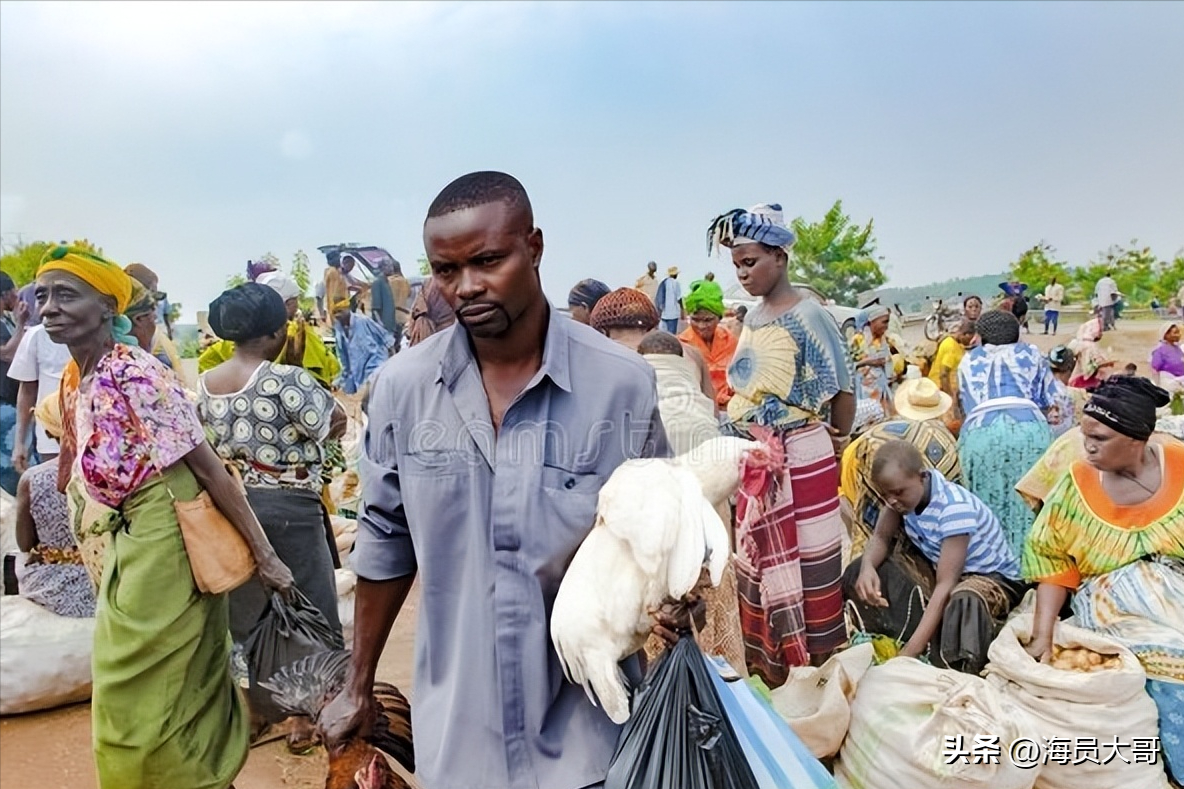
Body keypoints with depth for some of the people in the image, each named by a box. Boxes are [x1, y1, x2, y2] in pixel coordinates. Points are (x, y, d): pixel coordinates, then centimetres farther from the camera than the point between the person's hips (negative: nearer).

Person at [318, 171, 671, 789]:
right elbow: (385, 542, 3)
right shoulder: (401, 386, -8)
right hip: (454, 729, 2)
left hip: (587, 728, -1)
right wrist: (358, 688, 10)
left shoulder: (622, 382, -14)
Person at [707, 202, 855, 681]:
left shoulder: (807, 316, -13)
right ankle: (770, 672, 32)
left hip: (801, 463, -8)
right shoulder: (753, 318, 10)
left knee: (804, 569, 3)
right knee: (759, 566, 15)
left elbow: (843, 391, -9)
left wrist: (837, 442, 3)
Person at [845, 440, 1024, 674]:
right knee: (857, 574, -13)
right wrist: (867, 567, -32)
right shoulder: (907, 490, -10)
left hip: (994, 578, -7)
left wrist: (910, 653, -39)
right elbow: (881, 537, -6)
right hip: (938, 574, 7)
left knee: (964, 600, -45)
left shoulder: (955, 507, -30)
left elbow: (945, 587, -33)